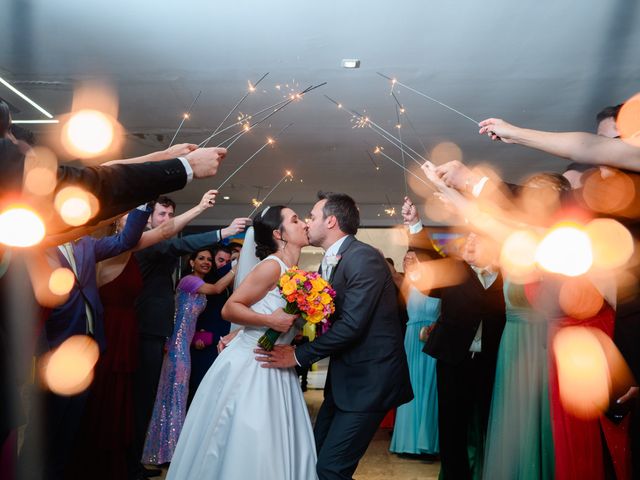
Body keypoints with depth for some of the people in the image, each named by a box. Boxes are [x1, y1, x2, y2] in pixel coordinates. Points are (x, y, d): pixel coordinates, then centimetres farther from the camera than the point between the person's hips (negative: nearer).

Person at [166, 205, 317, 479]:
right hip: (249, 364, -8)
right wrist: (270, 320, -24)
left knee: (277, 447, 10)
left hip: (275, 369, 8)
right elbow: (229, 308, -16)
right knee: (245, 445, 0)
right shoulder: (272, 265, -15)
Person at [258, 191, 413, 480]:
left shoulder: (365, 258, -17)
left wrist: (299, 356, -16)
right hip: (343, 377, 9)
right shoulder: (328, 264, 11)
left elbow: (351, 324, -24)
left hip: (369, 379, -9)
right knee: (315, 455, 14)